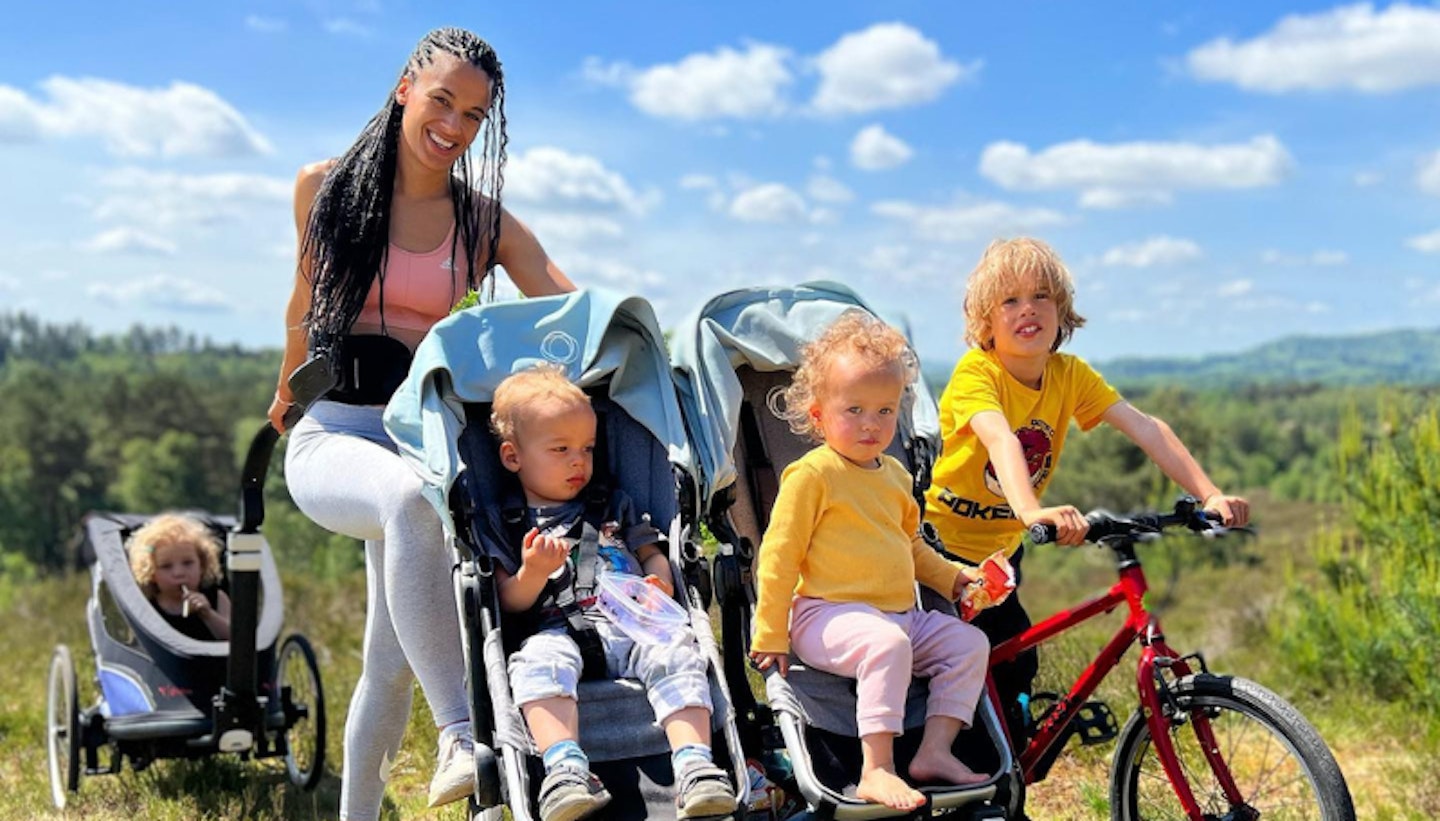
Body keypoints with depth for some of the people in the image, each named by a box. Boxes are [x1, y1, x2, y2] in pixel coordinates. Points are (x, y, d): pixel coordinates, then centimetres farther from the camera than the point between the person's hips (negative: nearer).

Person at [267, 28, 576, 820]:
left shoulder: (485, 221, 6)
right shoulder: (326, 186, 6)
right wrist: (286, 392, 35)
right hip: (333, 436, -2)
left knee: (391, 661, 3)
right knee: (411, 498, -38)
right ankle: (461, 733, -43)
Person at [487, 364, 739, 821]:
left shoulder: (613, 505, 25)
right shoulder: (509, 526, 15)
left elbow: (653, 553, 24)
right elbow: (510, 604, 9)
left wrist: (660, 585, 1)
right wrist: (534, 572, -12)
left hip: (635, 628, 2)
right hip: (562, 633, -2)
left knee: (676, 652, -30)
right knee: (537, 661, -36)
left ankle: (694, 766, -40)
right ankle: (565, 767, -49)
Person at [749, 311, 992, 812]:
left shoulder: (894, 474, 15)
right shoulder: (812, 474, -9)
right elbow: (779, 555, -10)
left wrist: (951, 577, 19)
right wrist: (770, 635, -11)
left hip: (900, 614, 8)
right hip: (829, 615, -8)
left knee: (970, 644, -4)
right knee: (887, 643, -34)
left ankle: (934, 751, -4)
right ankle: (876, 770, -32)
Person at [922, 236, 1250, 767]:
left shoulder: (1070, 375, -8)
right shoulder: (976, 372, -23)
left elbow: (1143, 427, -18)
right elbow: (998, 438, -42)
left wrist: (1209, 495, -31)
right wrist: (1031, 511, -60)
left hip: (1000, 548, 5)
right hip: (939, 543, -5)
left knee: (1014, 664, 7)